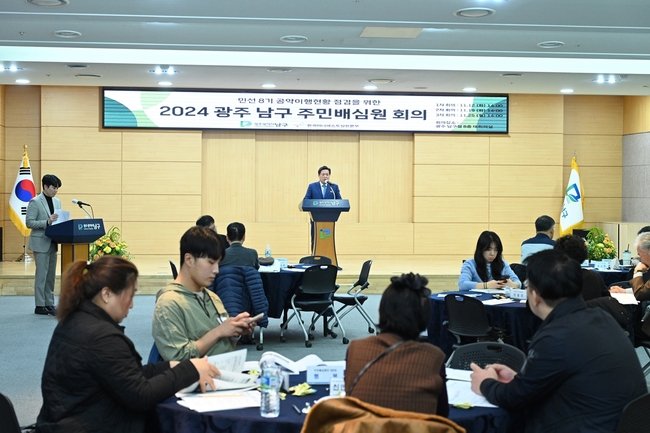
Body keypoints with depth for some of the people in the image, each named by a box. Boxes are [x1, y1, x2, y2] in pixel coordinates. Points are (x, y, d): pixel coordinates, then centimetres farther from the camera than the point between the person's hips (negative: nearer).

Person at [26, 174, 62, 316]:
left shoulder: (57, 202, 11)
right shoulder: (35, 202, -9)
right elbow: (29, 223, -14)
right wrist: (47, 222, -24)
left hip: (53, 243, 7)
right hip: (41, 243, -7)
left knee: (51, 275, 10)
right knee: (41, 275, -4)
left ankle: (49, 304, 15)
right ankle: (40, 306, 2)